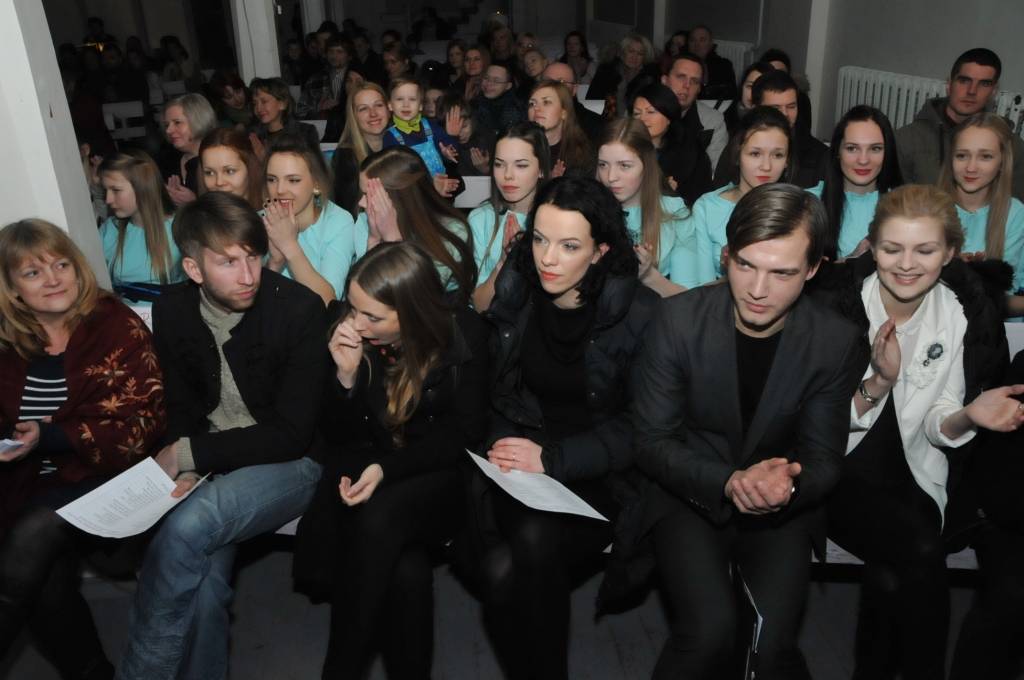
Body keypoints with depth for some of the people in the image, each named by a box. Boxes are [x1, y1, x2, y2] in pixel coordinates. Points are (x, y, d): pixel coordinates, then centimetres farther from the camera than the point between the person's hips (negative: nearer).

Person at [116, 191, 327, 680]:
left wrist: (188, 455, -15)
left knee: (188, 527, -28)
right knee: (203, 577, -23)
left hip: (291, 463, -4)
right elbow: (182, 406, 11)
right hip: (210, 470, 4)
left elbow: (292, 432, -16)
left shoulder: (299, 308, -17)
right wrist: (185, 469, -9)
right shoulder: (172, 312, -1)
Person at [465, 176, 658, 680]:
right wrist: (498, 448, -10)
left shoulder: (640, 313, -10)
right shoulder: (515, 293, 0)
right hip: (516, 460, 2)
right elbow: (485, 388, 8)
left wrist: (554, 459, -18)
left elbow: (639, 428, -8)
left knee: (536, 543, -31)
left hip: (593, 473, -2)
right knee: (498, 570, -27)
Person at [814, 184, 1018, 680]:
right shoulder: (839, 303, -15)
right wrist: (878, 383, -27)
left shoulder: (965, 312, -5)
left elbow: (938, 429, 1)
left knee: (893, 578, -17)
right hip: (838, 471, -3)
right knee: (920, 549, -24)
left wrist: (968, 416, -21)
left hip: (915, 474, 3)